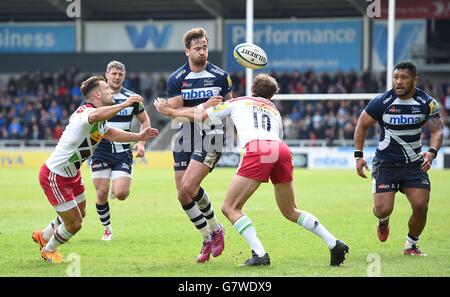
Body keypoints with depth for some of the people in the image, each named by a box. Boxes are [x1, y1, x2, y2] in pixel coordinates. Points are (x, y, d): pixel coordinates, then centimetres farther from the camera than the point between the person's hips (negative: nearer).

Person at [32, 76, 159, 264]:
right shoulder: (85, 111, -27)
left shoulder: (101, 119, 6)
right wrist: (124, 104, -53)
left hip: (71, 173, 10)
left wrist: (139, 137, 17)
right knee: (74, 224, -2)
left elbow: (110, 133, 27)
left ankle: (43, 236, 50)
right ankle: (49, 251, 26)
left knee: (79, 214, 26)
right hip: (54, 176, -10)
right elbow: (95, 116, -54)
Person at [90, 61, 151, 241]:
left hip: (123, 152, 0)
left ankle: (116, 190, 23)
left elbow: (145, 120, 15)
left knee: (121, 194, -15)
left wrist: (141, 143, 1)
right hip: (100, 151, 0)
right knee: (102, 194, -5)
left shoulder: (132, 98, 2)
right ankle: (107, 229, 17)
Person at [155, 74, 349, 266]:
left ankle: (260, 254, -13)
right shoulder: (275, 112, 36)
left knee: (230, 208, 3)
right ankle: (335, 244, 11)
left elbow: (199, 115, 31)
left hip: (257, 150, -5)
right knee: (290, 212, 20)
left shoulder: (236, 103, 27)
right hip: (282, 150, 5)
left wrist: (169, 111, 45)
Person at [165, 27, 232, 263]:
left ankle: (215, 228, 1)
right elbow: (174, 111, -11)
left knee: (189, 186, -20)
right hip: (184, 139, 3)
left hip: (211, 138, -3)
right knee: (183, 196, 1)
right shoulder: (175, 79, -1)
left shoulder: (220, 76, 0)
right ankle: (208, 238, 16)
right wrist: (203, 107, -21)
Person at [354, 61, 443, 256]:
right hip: (385, 164, -1)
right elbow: (362, 125, 2)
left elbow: (437, 130, -9)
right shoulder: (382, 102, -11)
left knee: (421, 206, -13)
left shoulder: (427, 103, -7)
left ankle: (411, 245, 14)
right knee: (383, 209, -12)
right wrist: (359, 155, -4)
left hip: (414, 164, 1)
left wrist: (432, 152, -30)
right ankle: (383, 220, 29)